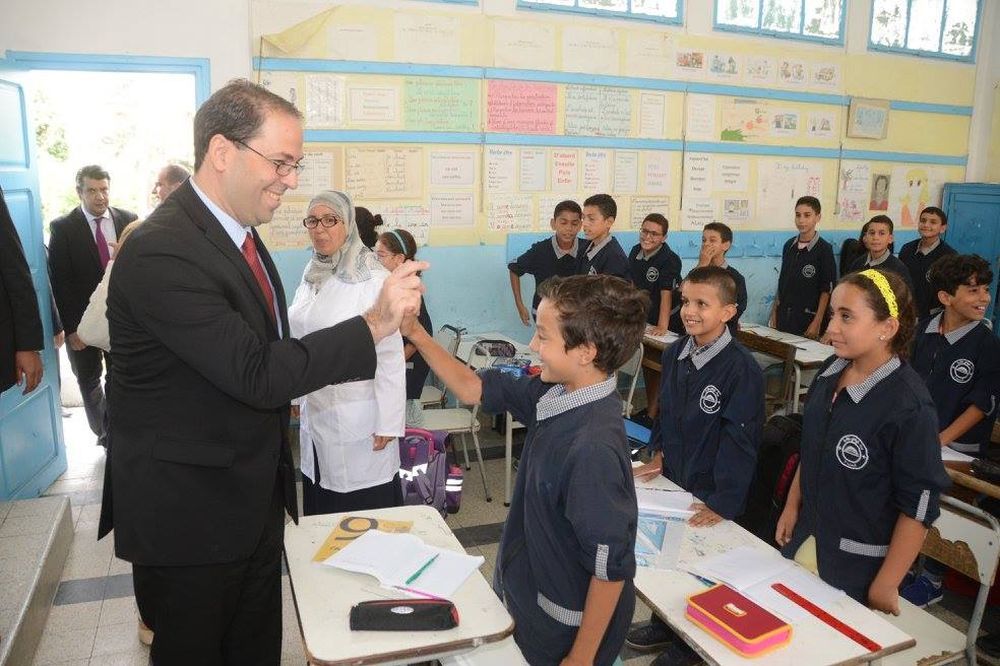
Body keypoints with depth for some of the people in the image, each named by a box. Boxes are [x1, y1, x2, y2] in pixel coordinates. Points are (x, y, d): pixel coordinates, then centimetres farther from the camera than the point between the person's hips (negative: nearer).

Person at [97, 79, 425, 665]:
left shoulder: (240, 232, 4)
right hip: (187, 514, -8)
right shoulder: (161, 254, -26)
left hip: (254, 501, 8)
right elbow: (257, 374, -28)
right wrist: (376, 324, -27)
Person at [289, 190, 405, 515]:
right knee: (321, 515, 14)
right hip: (314, 410, 7)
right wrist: (297, 397, 16)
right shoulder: (311, 276, 9)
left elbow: (390, 355, -14)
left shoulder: (373, 278, -13)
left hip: (357, 413, -6)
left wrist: (388, 423, -15)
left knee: (366, 511, 2)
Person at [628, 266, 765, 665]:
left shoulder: (742, 369, -22)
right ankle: (666, 623, 44)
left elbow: (740, 440, -21)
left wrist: (724, 503, -20)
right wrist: (659, 455, 8)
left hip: (712, 497, -6)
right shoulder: (674, 354, -1)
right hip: (672, 481, 6)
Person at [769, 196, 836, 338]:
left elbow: (826, 290, -9)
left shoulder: (824, 249, -9)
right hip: (783, 315, 5)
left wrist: (817, 322, -12)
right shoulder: (789, 245, 6)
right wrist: (774, 312, 9)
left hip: (807, 316, -4)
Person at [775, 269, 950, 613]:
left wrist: (886, 585, -14)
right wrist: (792, 507, 13)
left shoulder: (910, 407, -22)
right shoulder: (830, 372, -3)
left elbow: (918, 506, -18)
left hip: (858, 563, -6)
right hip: (806, 539, 6)